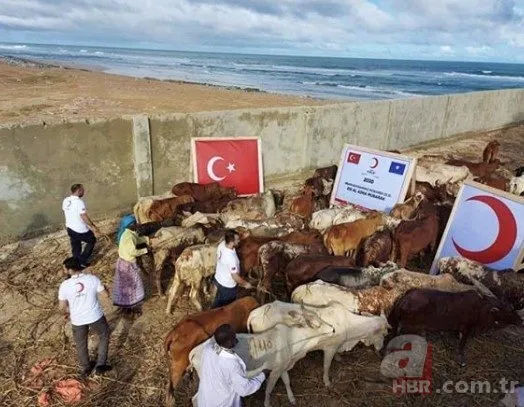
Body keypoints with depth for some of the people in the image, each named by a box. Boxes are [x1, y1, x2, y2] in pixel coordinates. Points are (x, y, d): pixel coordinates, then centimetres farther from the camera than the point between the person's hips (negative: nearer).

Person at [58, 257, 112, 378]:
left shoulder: (65, 285, -16)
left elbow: (62, 306, -5)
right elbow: (105, 295, -9)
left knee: (81, 344, 25)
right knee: (104, 337, 25)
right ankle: (100, 365, 28)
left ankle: (85, 369, 44)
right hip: (96, 316, -1)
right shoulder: (93, 278, -17)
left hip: (78, 320, 1)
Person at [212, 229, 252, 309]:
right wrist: (245, 284, -12)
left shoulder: (222, 245, -15)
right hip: (227, 286, -7)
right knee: (226, 306, 20)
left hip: (218, 279, 8)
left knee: (218, 301, 32)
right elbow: (235, 276, -29)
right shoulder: (231, 258, -40)